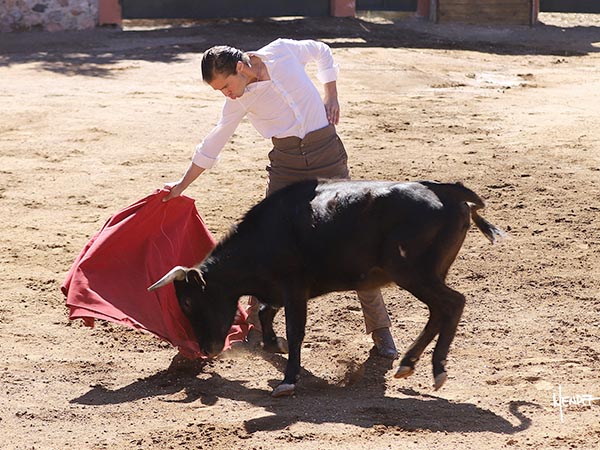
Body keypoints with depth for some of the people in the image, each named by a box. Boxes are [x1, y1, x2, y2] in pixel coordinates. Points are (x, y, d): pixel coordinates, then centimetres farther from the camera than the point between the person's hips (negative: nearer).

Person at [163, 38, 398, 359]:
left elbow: (322, 52, 11)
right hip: (286, 166, 1)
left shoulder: (282, 52, -8)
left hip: (327, 156, -1)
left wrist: (331, 96, 2)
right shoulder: (239, 102, -4)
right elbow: (213, 145, 8)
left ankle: (380, 331, 7)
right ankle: (257, 327, 12)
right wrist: (183, 184, 13)